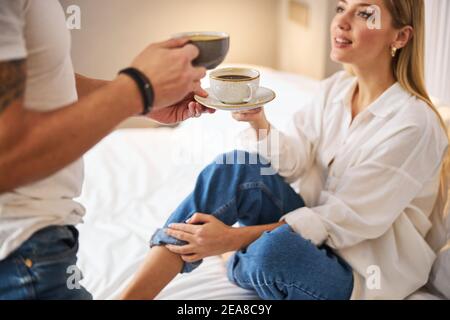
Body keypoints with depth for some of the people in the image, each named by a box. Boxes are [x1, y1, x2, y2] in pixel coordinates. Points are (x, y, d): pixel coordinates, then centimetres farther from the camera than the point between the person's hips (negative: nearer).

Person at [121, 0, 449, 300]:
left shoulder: (414, 123, -21)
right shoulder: (335, 88, 1)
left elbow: (346, 220, -22)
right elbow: (294, 163, -1)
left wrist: (234, 238, -25)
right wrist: (258, 122, -22)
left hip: (360, 270, -6)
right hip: (317, 225, 6)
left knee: (272, 250, -37)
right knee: (233, 168, -19)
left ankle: (239, 268, 1)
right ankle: (129, 295, -20)